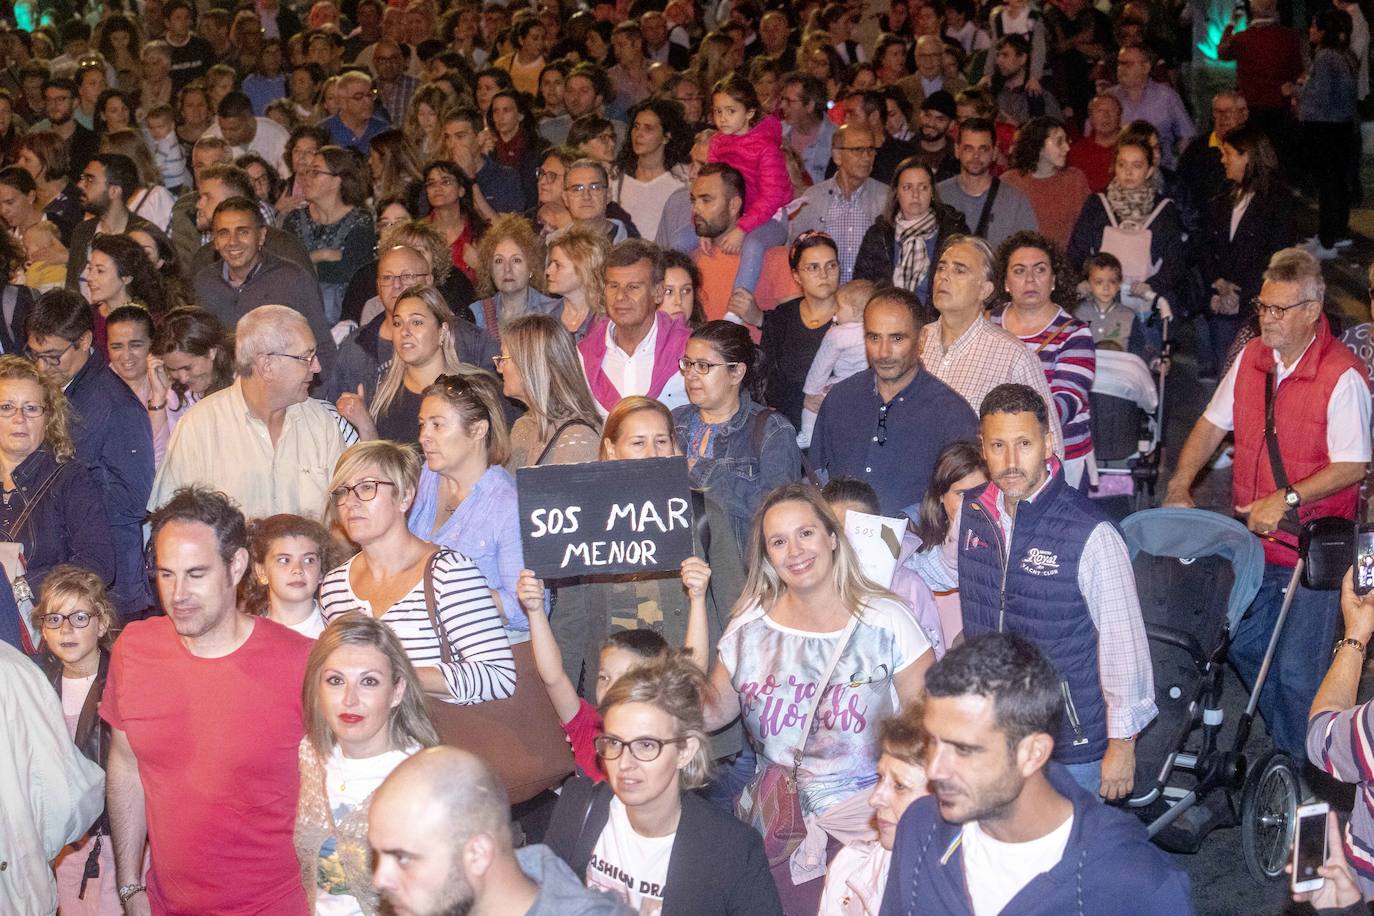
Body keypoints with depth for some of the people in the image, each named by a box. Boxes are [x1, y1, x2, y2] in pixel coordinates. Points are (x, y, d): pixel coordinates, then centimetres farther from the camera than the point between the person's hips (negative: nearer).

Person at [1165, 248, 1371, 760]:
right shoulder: (1251, 358, 4)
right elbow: (1213, 424, 13)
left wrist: (1286, 499, -25)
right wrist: (1179, 486, 2)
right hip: (1252, 538, 7)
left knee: (1297, 670, -3)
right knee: (1244, 646, 16)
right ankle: (1284, 746, 37)